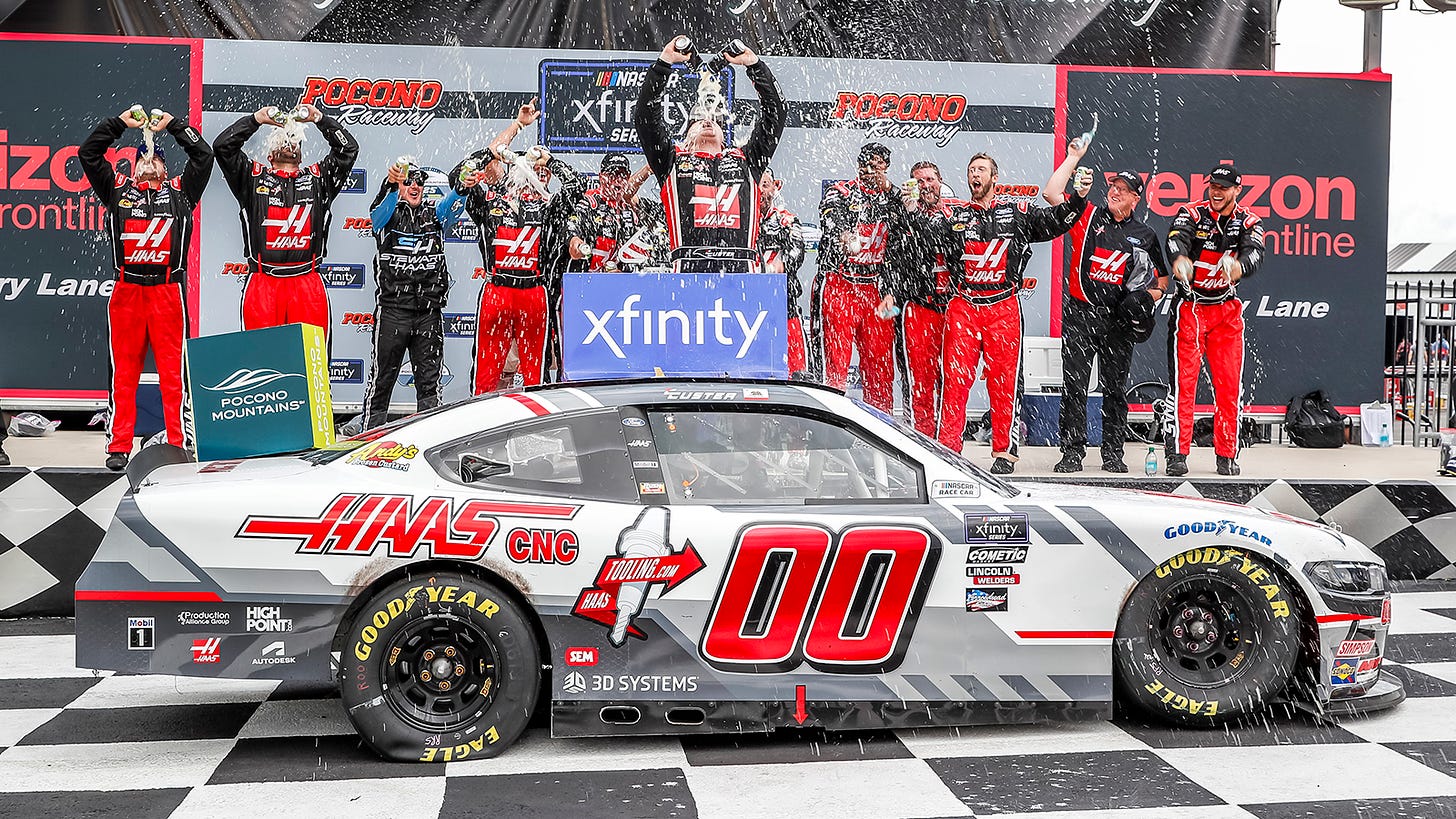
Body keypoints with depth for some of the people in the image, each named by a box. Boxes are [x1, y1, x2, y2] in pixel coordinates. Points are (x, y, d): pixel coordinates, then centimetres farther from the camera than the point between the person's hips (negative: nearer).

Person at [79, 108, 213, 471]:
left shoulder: (180, 192, 17)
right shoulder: (117, 189, 19)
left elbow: (203, 154, 14)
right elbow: (88, 153, 17)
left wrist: (172, 123, 19)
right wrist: (120, 123, 18)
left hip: (168, 292, -1)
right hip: (127, 291, 1)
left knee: (173, 370, -2)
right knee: (124, 370, 2)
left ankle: (179, 443, 2)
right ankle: (119, 446, 6)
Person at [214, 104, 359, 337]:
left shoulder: (317, 178, 17)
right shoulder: (254, 177, 15)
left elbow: (348, 148, 12)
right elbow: (223, 145, 6)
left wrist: (318, 118, 8)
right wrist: (257, 119, 6)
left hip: (308, 284, 1)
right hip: (262, 283, 0)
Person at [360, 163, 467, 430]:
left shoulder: (434, 215, 15)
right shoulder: (388, 214, 7)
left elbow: (451, 204, -4)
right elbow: (382, 206, -16)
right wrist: (391, 183, -37)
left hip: (429, 312, 3)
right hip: (392, 310, -3)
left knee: (429, 380, 7)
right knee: (382, 377, 2)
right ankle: (371, 431, 9)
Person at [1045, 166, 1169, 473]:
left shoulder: (1145, 235, 10)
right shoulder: (1087, 215, 6)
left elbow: (1161, 280, 18)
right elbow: (1050, 193, -4)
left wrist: (1148, 296, -2)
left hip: (1118, 318, 1)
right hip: (1079, 312, -1)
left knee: (1114, 387, 5)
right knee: (1074, 385, -3)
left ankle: (1113, 453, 12)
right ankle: (1072, 451, 1)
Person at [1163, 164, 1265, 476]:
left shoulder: (1248, 222, 0)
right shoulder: (1191, 213, -5)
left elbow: (1254, 255, -20)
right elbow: (1177, 240, -26)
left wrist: (1235, 268, -44)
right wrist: (1180, 262, -51)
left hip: (1227, 309, 2)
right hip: (1189, 307, -2)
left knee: (1230, 384, 3)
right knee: (1183, 381, -7)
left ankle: (1227, 455, 13)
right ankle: (1177, 453, -3)